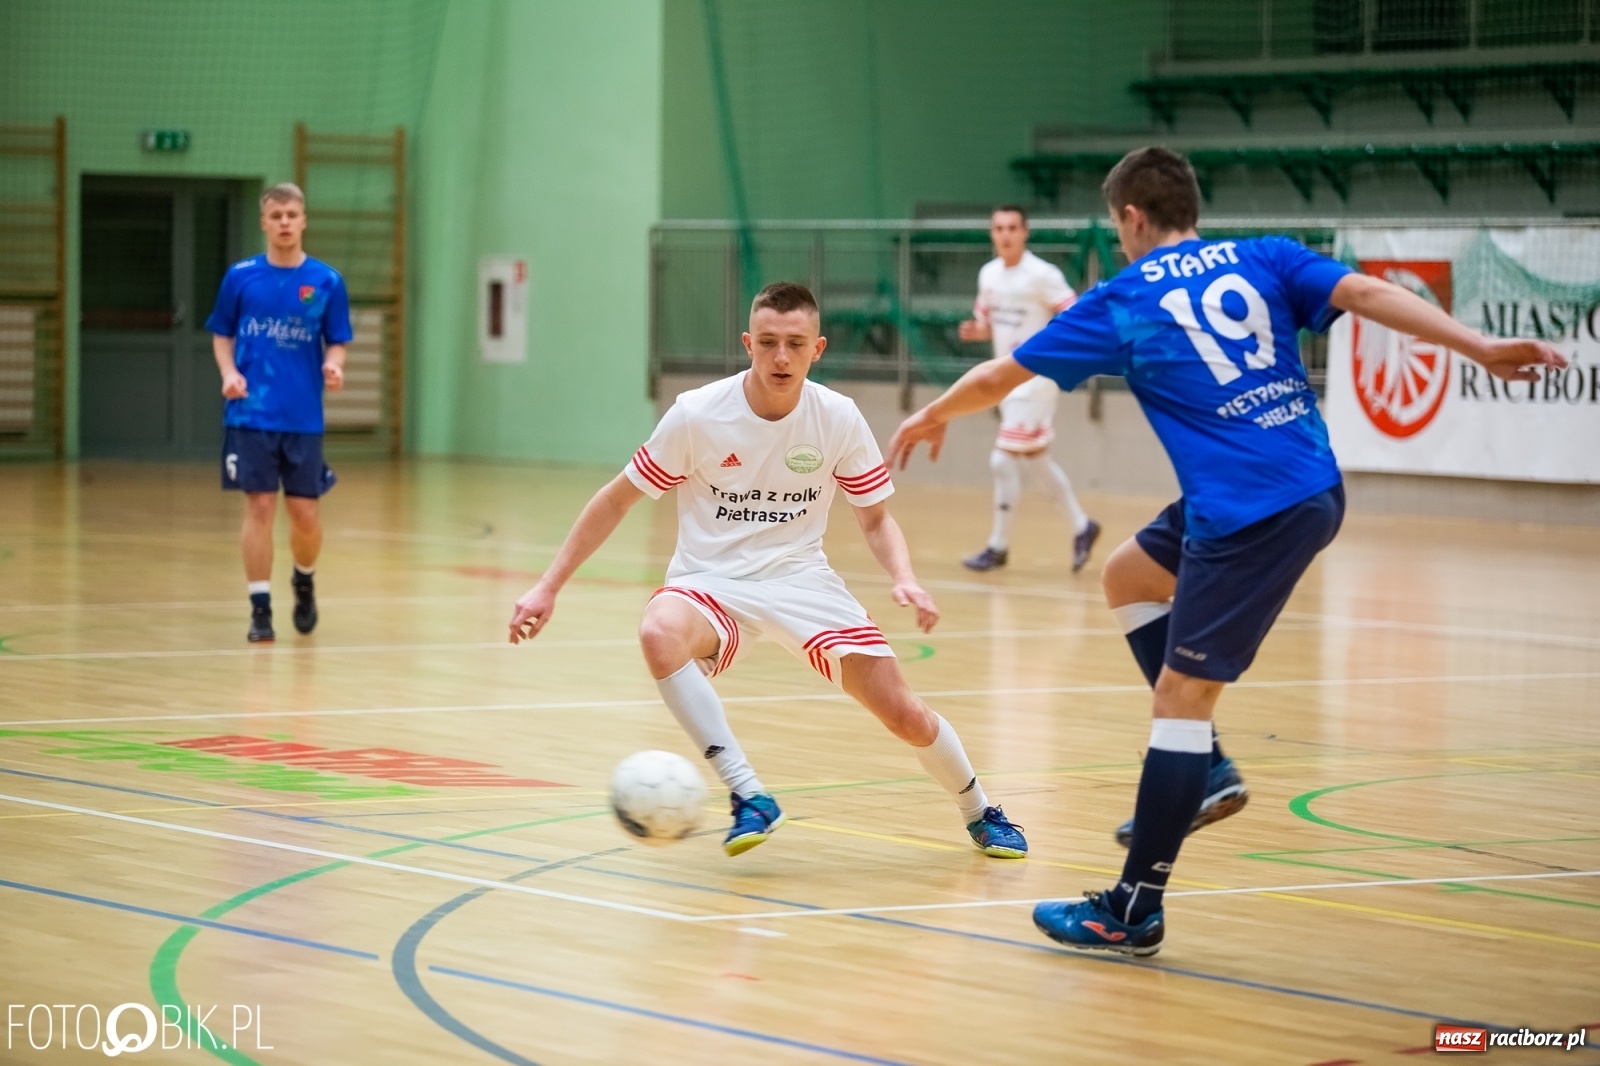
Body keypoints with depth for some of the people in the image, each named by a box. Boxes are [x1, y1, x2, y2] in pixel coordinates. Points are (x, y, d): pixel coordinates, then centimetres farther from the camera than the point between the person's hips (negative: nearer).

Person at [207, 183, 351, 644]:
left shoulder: (327, 281, 2)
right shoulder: (240, 276, 2)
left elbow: (337, 343, 7)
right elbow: (222, 335, 10)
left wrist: (333, 367, -15)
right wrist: (229, 372, -8)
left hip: (303, 417, 1)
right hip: (251, 413, -1)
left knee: (304, 513, 3)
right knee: (259, 506, -5)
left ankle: (304, 582, 32)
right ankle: (260, 607, 2)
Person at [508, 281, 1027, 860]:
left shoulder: (839, 419, -7)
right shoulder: (696, 415, -13)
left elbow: (875, 517, 6)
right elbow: (617, 500, -3)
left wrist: (904, 578, -16)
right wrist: (548, 587, -6)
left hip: (802, 579, 2)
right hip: (711, 581, -1)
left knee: (905, 715, -10)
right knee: (660, 633, -38)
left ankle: (979, 812, 21)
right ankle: (749, 795, -33)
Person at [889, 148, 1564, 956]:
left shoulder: (1121, 301, 5)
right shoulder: (1263, 261, 13)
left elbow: (998, 377, 15)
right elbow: (1366, 293, -4)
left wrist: (932, 416, 34)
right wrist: (1481, 348, -10)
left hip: (1244, 510, -7)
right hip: (1314, 489, 7)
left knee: (1182, 692, -3)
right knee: (1129, 575, 25)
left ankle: (1134, 910, 0)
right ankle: (1200, 768, 20)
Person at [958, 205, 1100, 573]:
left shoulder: (1041, 275, -16)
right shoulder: (989, 274, 6)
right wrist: (975, 331, -4)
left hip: (1035, 377, -8)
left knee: (1004, 459, -9)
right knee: (1036, 457, 16)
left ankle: (999, 546, 2)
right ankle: (1081, 526, 29)